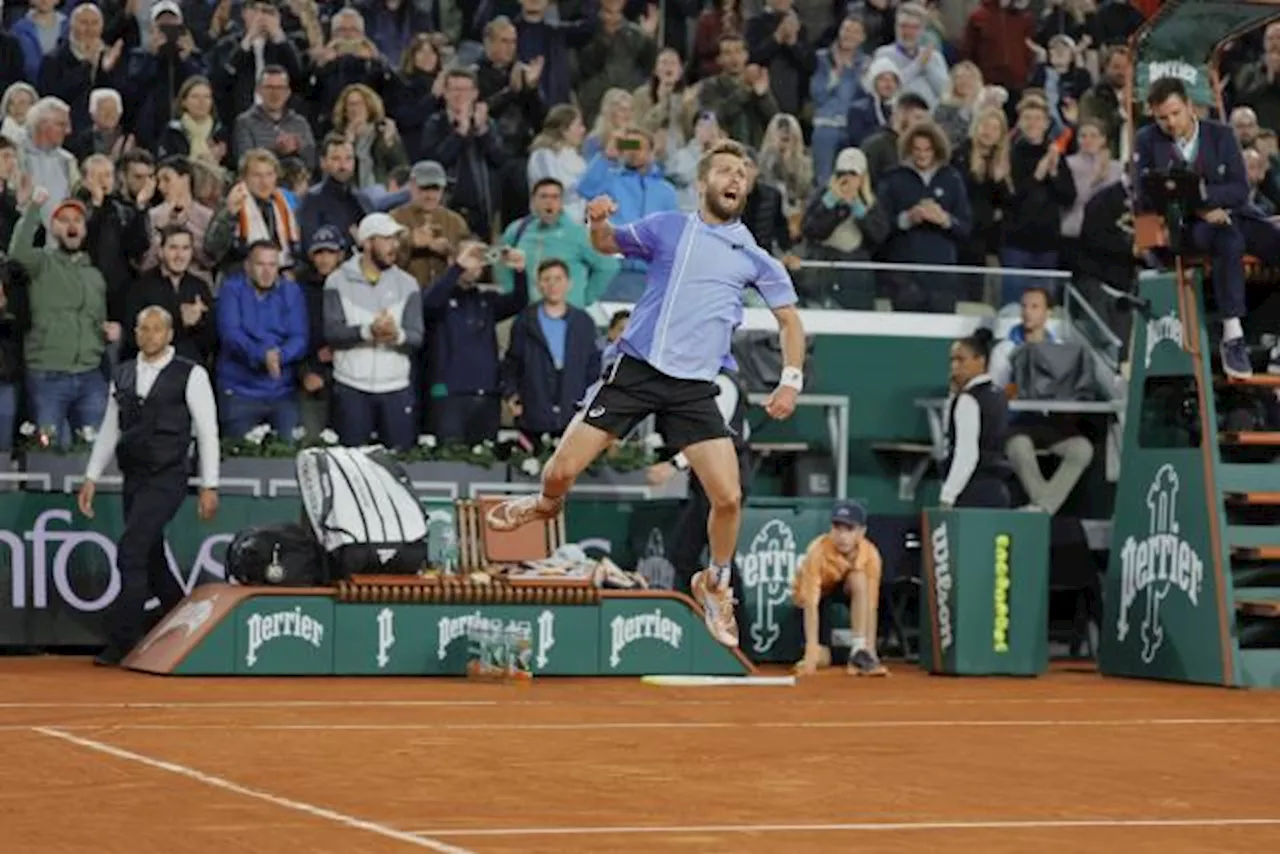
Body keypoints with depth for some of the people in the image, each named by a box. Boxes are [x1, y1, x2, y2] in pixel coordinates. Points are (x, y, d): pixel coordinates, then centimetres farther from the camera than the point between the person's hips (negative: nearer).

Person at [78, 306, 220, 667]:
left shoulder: (191, 376, -5)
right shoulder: (123, 374, 10)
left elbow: (207, 432, -4)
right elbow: (110, 428, 15)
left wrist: (209, 486, -7)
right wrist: (92, 477, 11)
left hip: (166, 481, -6)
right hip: (133, 480, 6)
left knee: (131, 553, -16)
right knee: (150, 560, 10)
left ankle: (123, 641, -11)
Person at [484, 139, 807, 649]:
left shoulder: (754, 257, 8)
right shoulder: (667, 229, 5)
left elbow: (789, 320, 16)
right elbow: (605, 244, 18)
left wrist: (791, 379, 1)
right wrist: (597, 222, -6)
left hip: (694, 390, 1)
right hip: (635, 371, -1)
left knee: (728, 497, -11)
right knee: (561, 472, -4)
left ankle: (715, 584, 18)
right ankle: (547, 504, 36)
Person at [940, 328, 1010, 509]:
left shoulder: (968, 400, -9)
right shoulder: (998, 395, 16)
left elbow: (966, 455, -16)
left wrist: (947, 497, -17)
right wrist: (956, 395, 16)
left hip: (973, 490, -9)